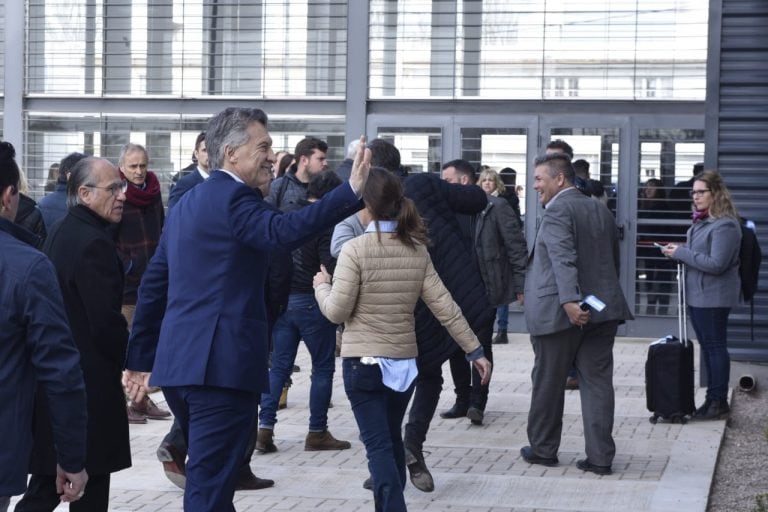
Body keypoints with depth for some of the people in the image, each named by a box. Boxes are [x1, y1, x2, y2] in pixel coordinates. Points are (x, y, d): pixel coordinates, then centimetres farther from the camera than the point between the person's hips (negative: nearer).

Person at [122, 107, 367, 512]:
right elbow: (285, 231, -30)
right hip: (220, 363, -10)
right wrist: (351, 192, -35)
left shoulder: (188, 202, 18)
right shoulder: (232, 197, -10)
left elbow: (154, 283, 20)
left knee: (209, 479, 23)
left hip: (181, 362, 10)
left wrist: (140, 357, 23)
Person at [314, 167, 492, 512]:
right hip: (404, 360, 5)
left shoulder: (355, 250, -14)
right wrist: (475, 350, 6)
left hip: (363, 360, -5)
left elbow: (337, 312, -13)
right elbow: (444, 306, 0)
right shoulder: (417, 250, 1)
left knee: (378, 445, -4)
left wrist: (322, 287, 8)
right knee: (392, 438, 20)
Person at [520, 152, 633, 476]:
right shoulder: (600, 210, 14)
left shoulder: (557, 211, -11)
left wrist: (570, 301, -32)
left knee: (548, 383, 9)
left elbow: (563, 259, -23)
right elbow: (613, 258, 20)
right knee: (597, 383, 5)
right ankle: (600, 457, 4)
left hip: (559, 313, -7)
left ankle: (543, 449, 21)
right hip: (602, 310, 7)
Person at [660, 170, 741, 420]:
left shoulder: (725, 226, -18)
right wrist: (678, 250, 3)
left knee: (715, 347, -3)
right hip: (698, 294, 10)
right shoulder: (702, 221, 12)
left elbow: (716, 264, -23)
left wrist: (681, 253, -19)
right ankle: (713, 399, 21)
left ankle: (719, 403, 4)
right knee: (707, 346, 14)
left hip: (713, 297, -10)